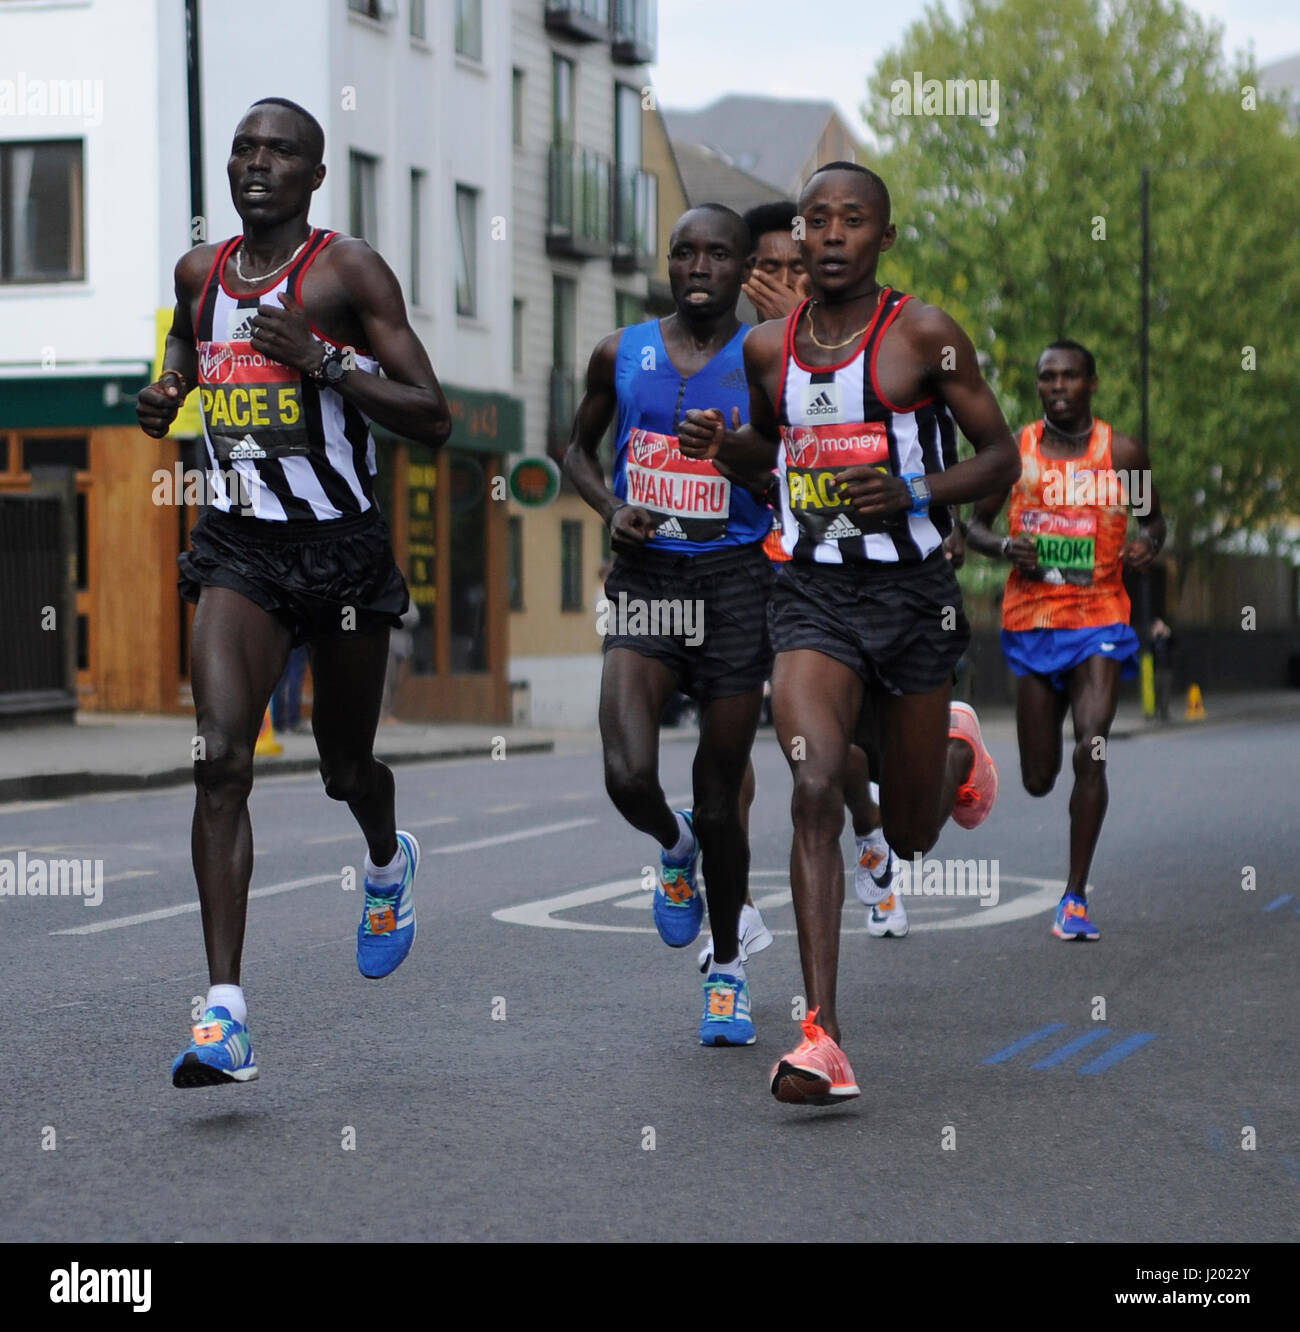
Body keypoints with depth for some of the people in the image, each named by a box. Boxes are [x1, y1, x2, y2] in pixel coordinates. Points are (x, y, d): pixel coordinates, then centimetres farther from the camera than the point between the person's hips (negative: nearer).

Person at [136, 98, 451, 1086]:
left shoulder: (350, 271, -9)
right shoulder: (200, 271, 6)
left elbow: (433, 419, -12)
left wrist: (322, 359, -23)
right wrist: (162, 401, 4)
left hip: (342, 547, -3)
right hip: (238, 544, 3)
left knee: (345, 765, 14)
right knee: (221, 759, -16)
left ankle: (389, 863, 54)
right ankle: (225, 1014, -18)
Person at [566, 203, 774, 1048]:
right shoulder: (621, 354, 7)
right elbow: (579, 450, 20)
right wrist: (610, 509, 1)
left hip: (736, 577, -1)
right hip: (645, 579, 1)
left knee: (720, 800, 4)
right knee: (630, 778, -19)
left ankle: (728, 967, 27)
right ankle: (674, 847, 19)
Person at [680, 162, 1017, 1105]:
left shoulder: (925, 334, -5)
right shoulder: (768, 348, 7)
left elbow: (1002, 456, -1)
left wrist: (914, 491, -18)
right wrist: (722, 446, 2)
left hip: (913, 592, -2)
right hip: (811, 593, 2)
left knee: (909, 834, 12)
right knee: (815, 789, -20)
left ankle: (959, 750, 51)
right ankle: (824, 1040, -22)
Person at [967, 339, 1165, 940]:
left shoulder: (1121, 453, 0)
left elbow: (1153, 517, 15)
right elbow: (975, 525, 10)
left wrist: (1149, 543, -9)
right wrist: (1005, 547, -12)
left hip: (1099, 623, -1)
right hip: (1031, 622, 2)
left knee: (1091, 751, -20)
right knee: (1039, 779, 7)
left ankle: (1075, 897, -11)